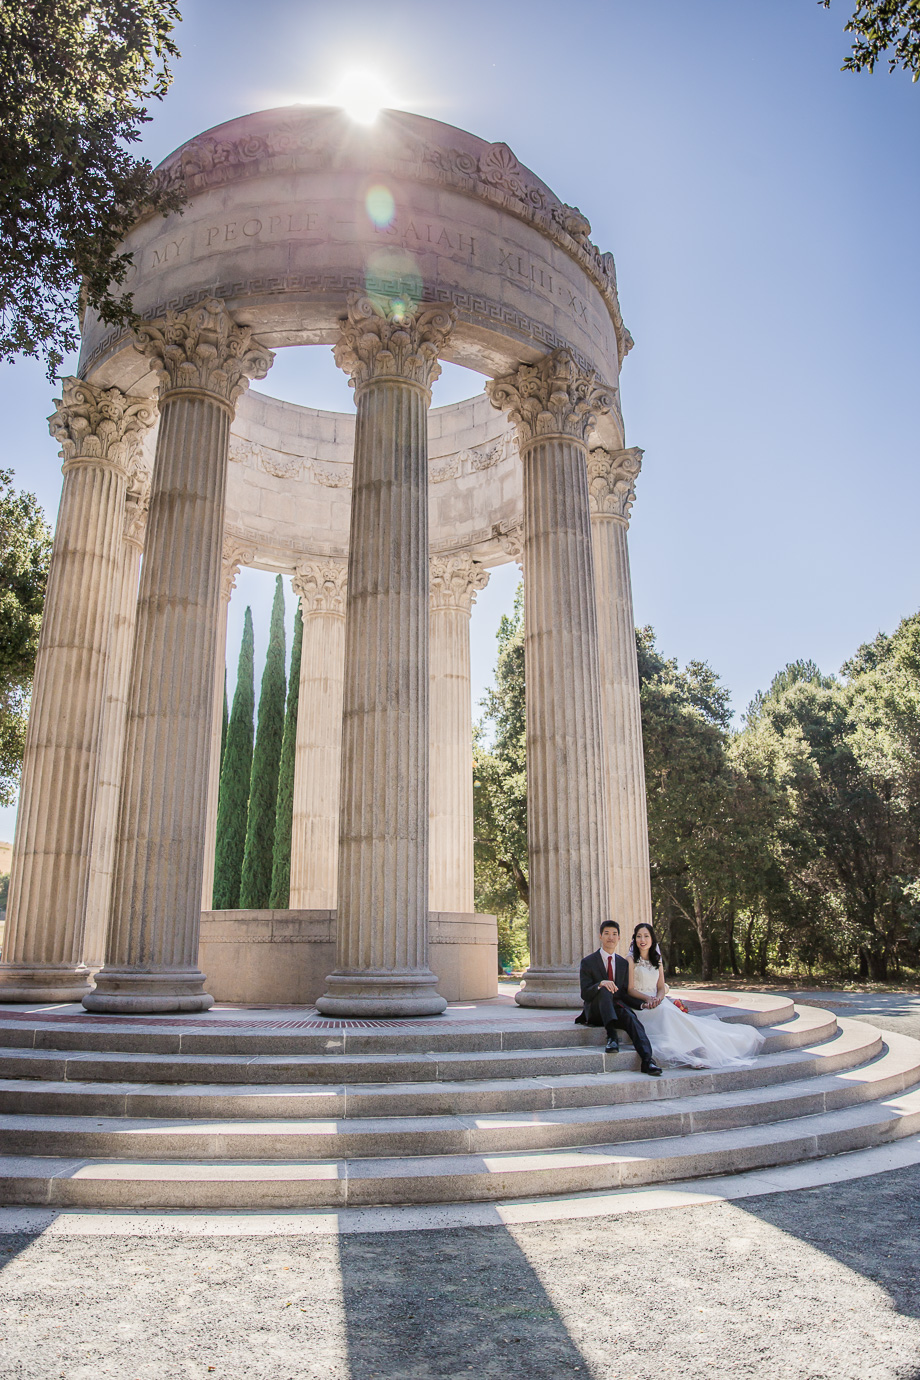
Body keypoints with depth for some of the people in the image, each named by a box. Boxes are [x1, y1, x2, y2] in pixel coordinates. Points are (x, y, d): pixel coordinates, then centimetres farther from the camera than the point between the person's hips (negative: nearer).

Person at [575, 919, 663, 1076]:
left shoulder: (623, 963, 16)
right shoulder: (588, 962, 1)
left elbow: (624, 993, 15)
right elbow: (585, 994, -7)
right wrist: (600, 984, -28)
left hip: (617, 1009, 3)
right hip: (595, 1011, -3)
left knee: (631, 1017, -31)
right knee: (604, 990, -34)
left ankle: (647, 1059, -48)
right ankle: (611, 1036, -44)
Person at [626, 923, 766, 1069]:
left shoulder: (657, 959, 16)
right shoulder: (631, 960, -1)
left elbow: (661, 987, 10)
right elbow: (630, 989, -6)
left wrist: (658, 998, -13)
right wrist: (647, 998, -22)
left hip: (658, 1001, 6)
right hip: (639, 1002, -5)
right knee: (665, 1011, -33)